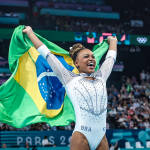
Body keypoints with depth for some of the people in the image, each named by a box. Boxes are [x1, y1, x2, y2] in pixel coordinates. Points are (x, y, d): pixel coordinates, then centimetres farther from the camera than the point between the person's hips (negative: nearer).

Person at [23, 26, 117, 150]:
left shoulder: (101, 78, 14)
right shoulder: (71, 80, 4)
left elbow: (111, 58, 31)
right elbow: (48, 55, 10)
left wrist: (113, 41, 47)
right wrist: (30, 33, 16)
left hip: (102, 138, 4)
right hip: (81, 136, -4)